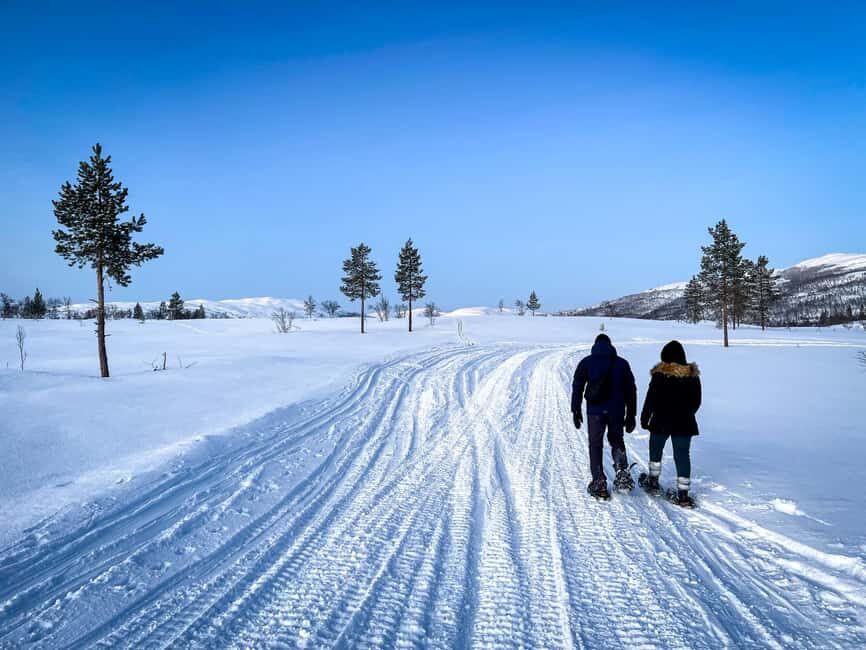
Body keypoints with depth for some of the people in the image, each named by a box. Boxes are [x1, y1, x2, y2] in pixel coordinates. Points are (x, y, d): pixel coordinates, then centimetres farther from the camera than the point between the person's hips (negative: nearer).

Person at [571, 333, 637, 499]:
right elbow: (631, 390, 10)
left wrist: (576, 410, 7)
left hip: (595, 411, -2)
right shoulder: (622, 363, 9)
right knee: (617, 441, 21)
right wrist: (631, 415, 15)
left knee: (595, 445, 7)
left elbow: (577, 387, 1)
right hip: (617, 411, 2)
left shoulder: (586, 362, 4)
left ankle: (599, 483, 2)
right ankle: (622, 472, 0)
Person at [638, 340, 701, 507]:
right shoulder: (693, 374, 1)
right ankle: (683, 494, 3)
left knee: (655, 450, 18)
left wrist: (644, 418, -1)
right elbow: (697, 401, 9)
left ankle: (653, 481, 30)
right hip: (684, 423, 3)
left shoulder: (660, 374, -12)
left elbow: (651, 398, -11)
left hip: (661, 421, -3)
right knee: (682, 455, 4)